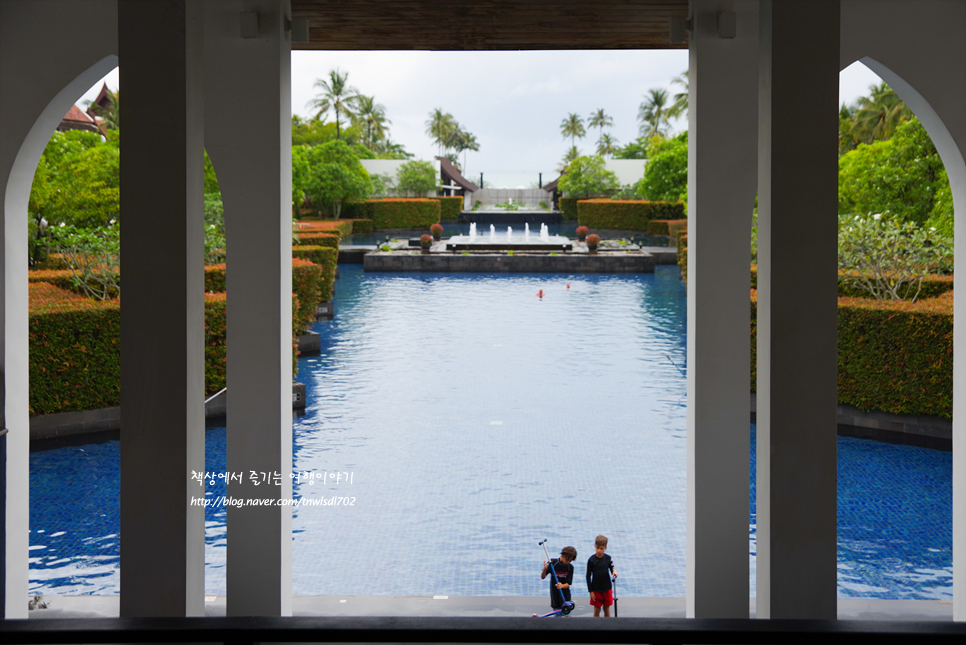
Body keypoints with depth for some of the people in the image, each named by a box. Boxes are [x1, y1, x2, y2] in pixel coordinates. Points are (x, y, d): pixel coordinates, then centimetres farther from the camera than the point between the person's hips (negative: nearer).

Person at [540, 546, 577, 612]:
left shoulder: (570, 567, -5)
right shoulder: (553, 563, -10)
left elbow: (568, 584, -8)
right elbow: (543, 577, -10)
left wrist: (562, 586, -30)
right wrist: (545, 569, -30)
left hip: (565, 595, 1)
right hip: (555, 594, -1)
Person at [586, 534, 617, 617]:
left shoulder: (608, 558, -3)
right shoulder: (591, 560, -10)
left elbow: (612, 568, 4)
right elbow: (588, 576, -6)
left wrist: (614, 571, -22)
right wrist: (590, 591, -8)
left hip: (607, 589, 2)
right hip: (596, 589, -2)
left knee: (607, 609, 11)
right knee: (597, 610, 4)